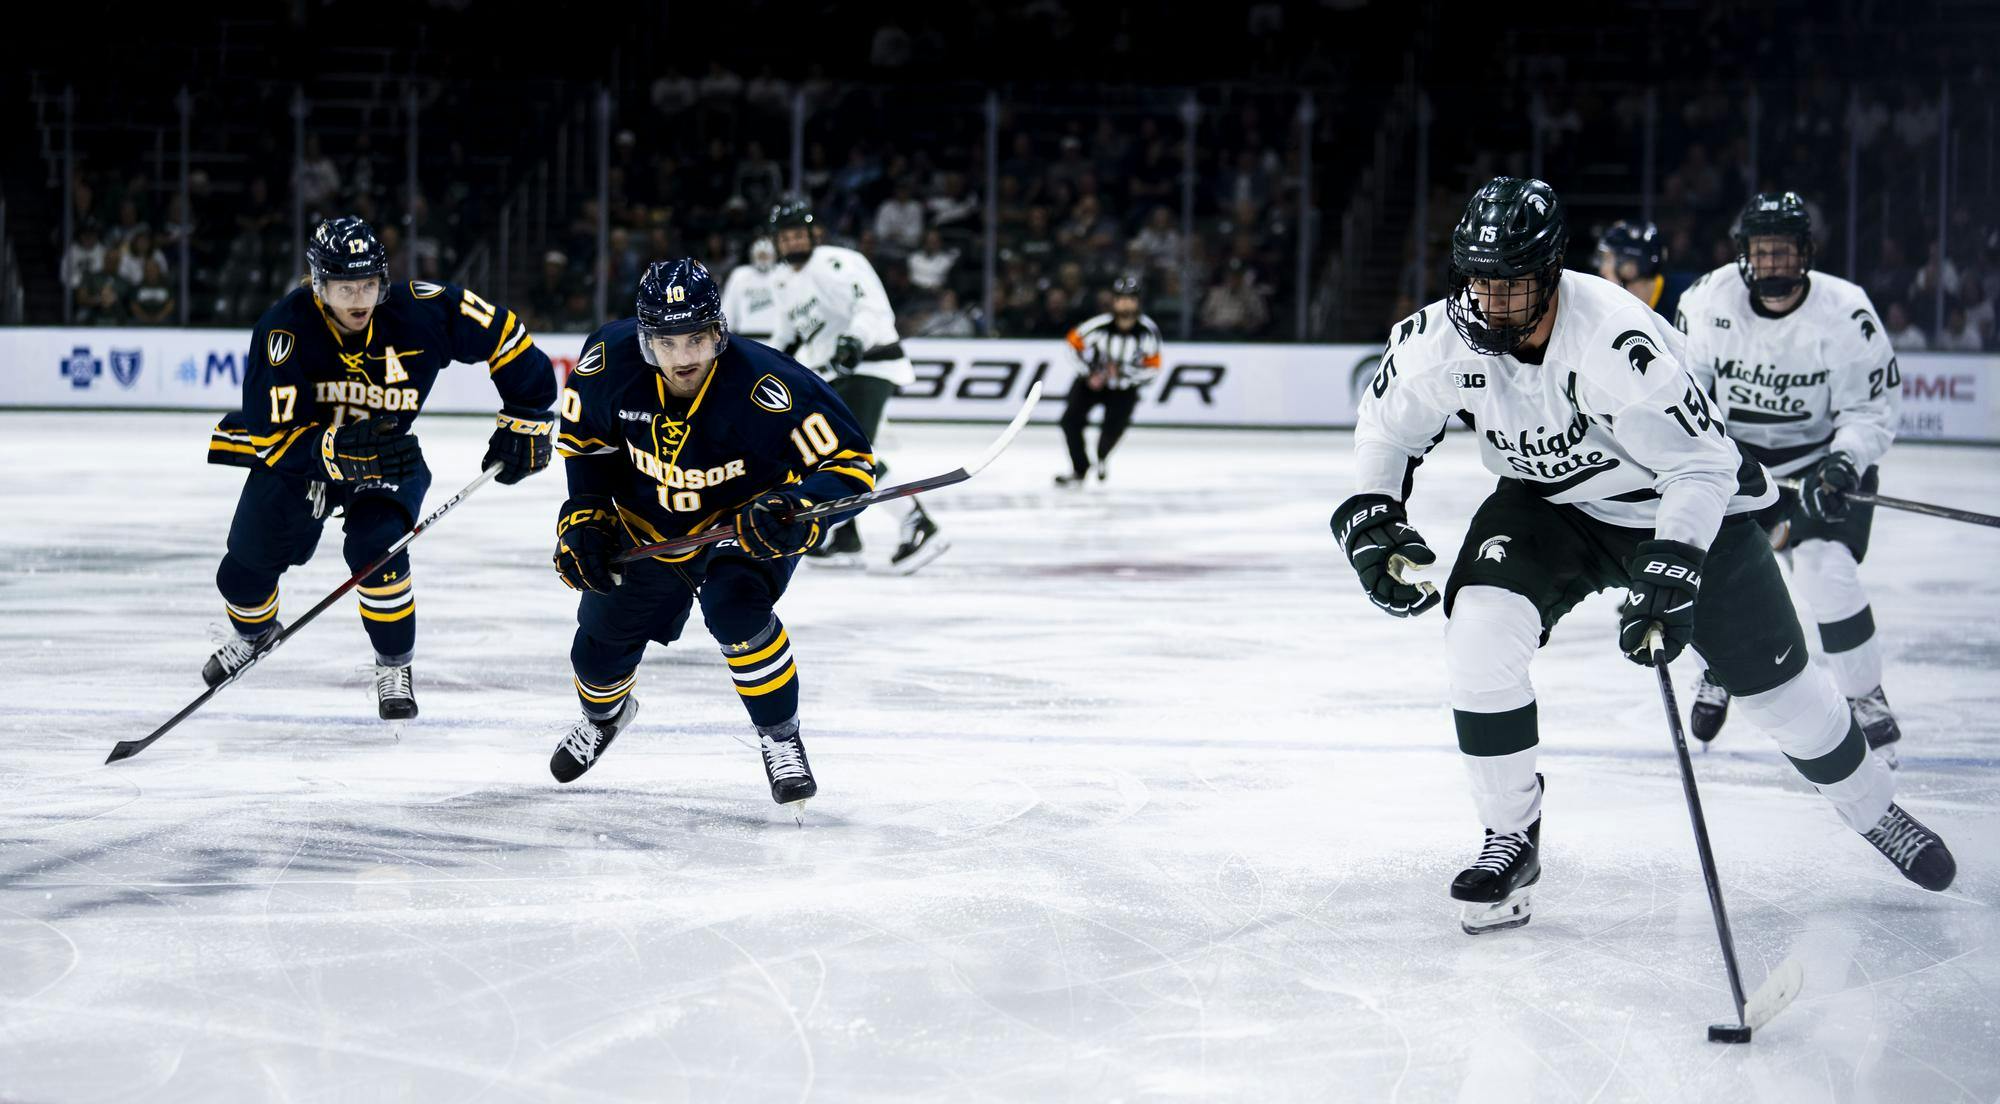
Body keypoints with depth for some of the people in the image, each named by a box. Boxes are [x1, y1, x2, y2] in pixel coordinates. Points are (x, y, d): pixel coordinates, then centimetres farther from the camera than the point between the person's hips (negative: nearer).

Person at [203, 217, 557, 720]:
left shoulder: (420, 311, -26)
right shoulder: (284, 329, -29)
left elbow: (504, 336, -13)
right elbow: (271, 434, -30)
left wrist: (526, 418, -11)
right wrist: (339, 451, -45)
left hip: (389, 455, 0)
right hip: (298, 451, 1)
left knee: (376, 547, -25)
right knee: (248, 565, 7)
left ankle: (395, 668, -2)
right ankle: (254, 633, 45)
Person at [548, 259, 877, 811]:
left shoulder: (763, 387, -37)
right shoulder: (609, 362, -25)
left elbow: (851, 464, -29)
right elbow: (585, 435, -1)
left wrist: (797, 512, -44)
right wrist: (586, 516, -7)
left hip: (746, 521, -4)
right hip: (649, 526, 4)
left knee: (733, 604, -33)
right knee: (600, 650, 13)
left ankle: (781, 739, -9)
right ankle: (604, 713, 53)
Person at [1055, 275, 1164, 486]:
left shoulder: (1148, 330, -18)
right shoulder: (1100, 325, -21)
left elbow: (1152, 367, -11)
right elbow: (1075, 342, -5)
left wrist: (1123, 374, -25)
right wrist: (1089, 372, -11)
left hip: (1124, 389, 0)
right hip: (1092, 381, 0)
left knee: (1114, 427, -19)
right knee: (1071, 419, -15)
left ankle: (1102, 457, 18)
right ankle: (1079, 470, 1)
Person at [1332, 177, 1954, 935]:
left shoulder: (1618, 340, -36)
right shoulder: (1442, 336, -21)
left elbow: (1703, 464, -31)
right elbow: (1389, 418, 0)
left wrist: (1671, 574, -41)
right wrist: (1370, 519, -12)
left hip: (1689, 506, -4)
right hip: (1548, 503, 4)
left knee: (1775, 681, 4)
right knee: (1478, 630, -21)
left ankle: (1875, 810, 33)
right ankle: (1512, 840, -4)